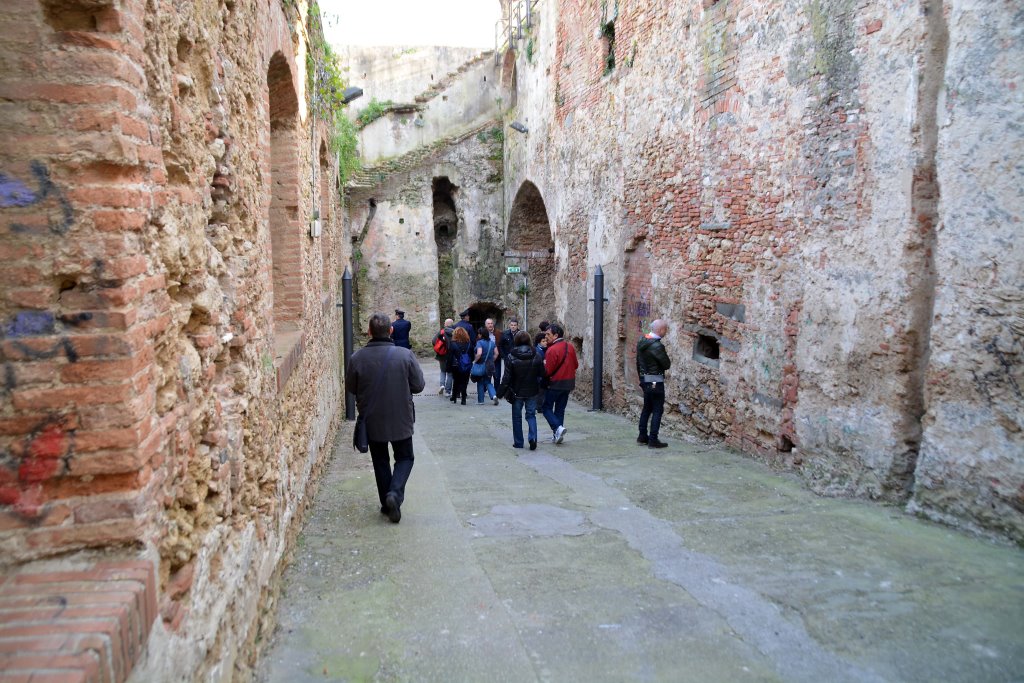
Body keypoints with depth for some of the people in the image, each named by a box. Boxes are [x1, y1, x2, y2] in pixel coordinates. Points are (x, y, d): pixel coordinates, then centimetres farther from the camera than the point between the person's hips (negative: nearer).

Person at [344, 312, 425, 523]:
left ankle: (387, 504, 20)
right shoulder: (405, 355, -15)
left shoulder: (357, 358, -12)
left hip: (372, 421, 1)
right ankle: (395, 492, -7)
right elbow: (418, 385, -7)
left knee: (380, 461, 17)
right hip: (400, 420, -1)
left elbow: (350, 388, 1)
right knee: (404, 458, 16)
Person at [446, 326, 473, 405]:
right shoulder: (468, 343, -3)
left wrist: (449, 367, 0)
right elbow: (472, 355, 4)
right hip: (466, 366, 1)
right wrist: (470, 363, 14)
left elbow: (450, 357, -7)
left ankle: (454, 398, 24)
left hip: (456, 366, -1)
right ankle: (463, 399, 0)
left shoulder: (453, 344, -10)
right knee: (464, 383, 4)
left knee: (456, 382, 16)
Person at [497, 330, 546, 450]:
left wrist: (501, 392, -3)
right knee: (531, 415, 12)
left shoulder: (512, 357, -12)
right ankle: (532, 438, -6)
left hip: (517, 392, -1)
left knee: (517, 416, 12)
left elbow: (507, 377, -11)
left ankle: (518, 442, 16)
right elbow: (542, 374, -2)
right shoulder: (537, 356, -6)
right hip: (532, 391, 1)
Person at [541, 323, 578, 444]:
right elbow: (576, 365, 11)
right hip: (568, 384, 7)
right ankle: (557, 435, 16)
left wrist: (543, 364, 0)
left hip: (555, 384, -7)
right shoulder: (570, 347, 4)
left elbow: (548, 371, -18)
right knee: (560, 409, 15)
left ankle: (557, 427, -13)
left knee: (547, 407, 6)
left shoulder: (552, 350, -19)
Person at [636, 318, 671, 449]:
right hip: (655, 382, -9)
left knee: (647, 408, 17)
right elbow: (667, 364, -15)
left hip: (645, 380, 9)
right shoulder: (657, 346, -20)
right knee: (658, 410, -2)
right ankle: (653, 440, -2)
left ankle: (642, 436, 22)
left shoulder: (641, 342, 7)